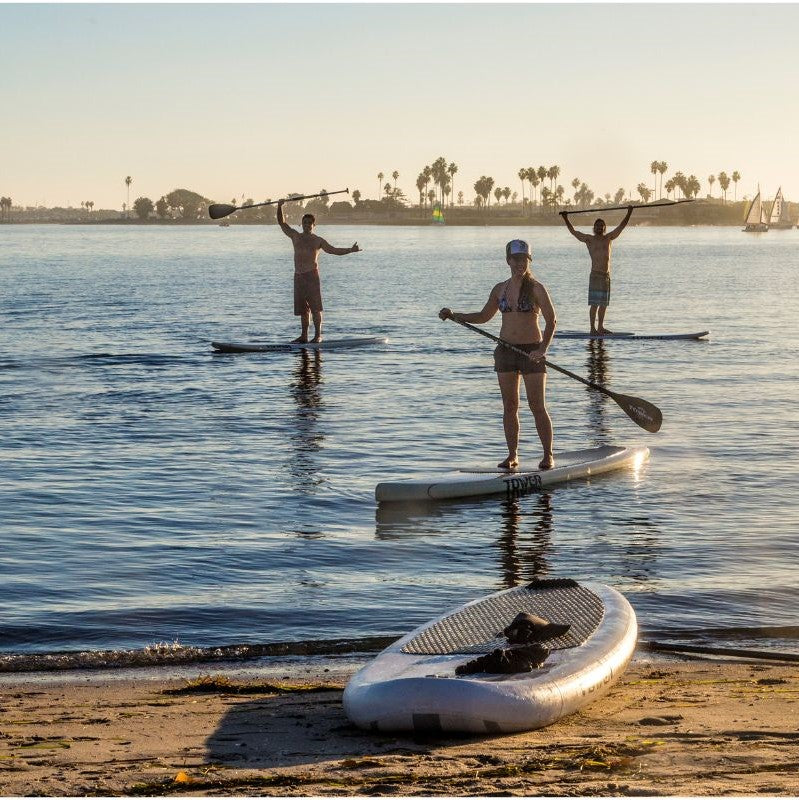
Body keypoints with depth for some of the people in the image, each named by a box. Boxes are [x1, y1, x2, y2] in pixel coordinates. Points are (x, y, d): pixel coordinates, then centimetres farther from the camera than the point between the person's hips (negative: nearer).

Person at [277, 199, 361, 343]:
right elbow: (281, 222, 15)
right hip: (298, 276, 4)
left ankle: (318, 334, -7)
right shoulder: (295, 236, 15)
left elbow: (334, 250, 4)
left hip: (312, 276, -4)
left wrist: (351, 250, -6)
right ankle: (304, 335, 10)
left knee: (315, 307, -8)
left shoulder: (318, 241, 6)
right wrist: (280, 207, 3)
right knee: (303, 308, 6)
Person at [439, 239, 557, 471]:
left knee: (537, 407, -4)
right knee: (509, 406, 6)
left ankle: (548, 455, 4)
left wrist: (543, 348, -22)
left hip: (531, 352, -5)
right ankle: (512, 456, 12)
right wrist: (453, 315, 13)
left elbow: (551, 321, -10)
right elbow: (484, 316, 21)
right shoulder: (500, 289, 8)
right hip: (505, 351, 5)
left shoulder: (536, 289, -7)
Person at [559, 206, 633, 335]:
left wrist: (629, 213, 14)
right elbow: (573, 231, 6)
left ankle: (600, 327, 18)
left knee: (604, 304, 10)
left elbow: (621, 226, 17)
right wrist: (565, 219, 0)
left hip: (606, 275, 5)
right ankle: (593, 328, -7)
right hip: (595, 275, -5)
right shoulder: (589, 239, 3)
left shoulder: (608, 238, 12)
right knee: (594, 303, -9)